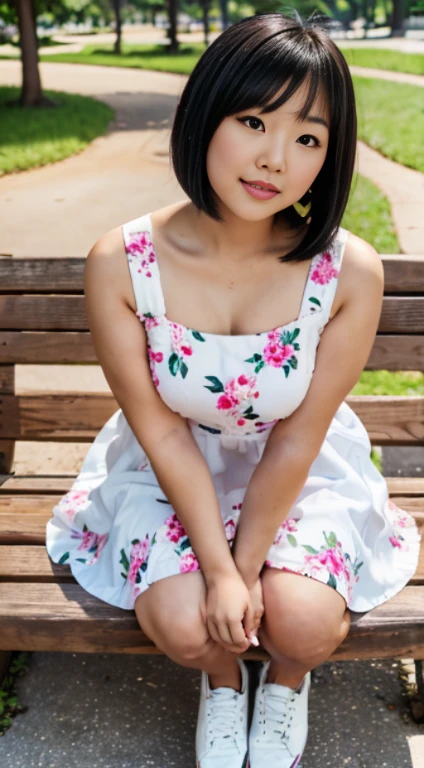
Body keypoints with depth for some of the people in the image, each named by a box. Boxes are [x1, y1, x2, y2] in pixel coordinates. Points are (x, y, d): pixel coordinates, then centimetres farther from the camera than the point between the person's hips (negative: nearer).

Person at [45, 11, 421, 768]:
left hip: (301, 477, 0)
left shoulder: (351, 273, -24)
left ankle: (285, 682, 24)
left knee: (305, 621, -18)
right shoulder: (121, 264, -24)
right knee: (181, 623, -17)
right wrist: (217, 568, -17)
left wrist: (245, 566, -13)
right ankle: (223, 682, 24)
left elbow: (298, 440, -16)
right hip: (173, 475, 1)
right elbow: (161, 432, -16)